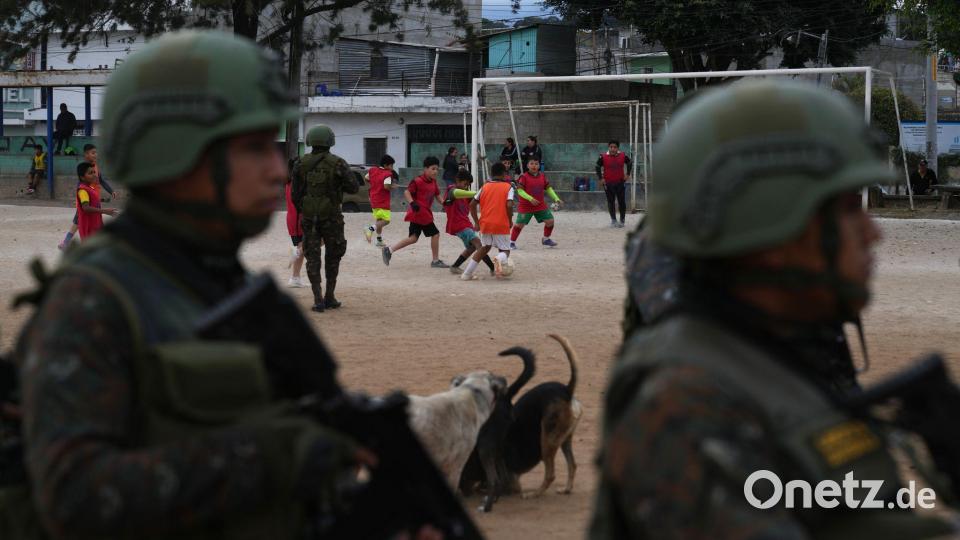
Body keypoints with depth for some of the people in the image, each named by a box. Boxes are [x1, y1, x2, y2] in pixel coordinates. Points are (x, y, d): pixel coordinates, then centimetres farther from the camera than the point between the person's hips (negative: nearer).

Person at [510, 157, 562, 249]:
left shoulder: (542, 176, 5)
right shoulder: (524, 177, -11)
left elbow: (548, 189, 12)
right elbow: (520, 190, -17)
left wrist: (556, 198, 1)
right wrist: (530, 199, -29)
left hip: (540, 205, 5)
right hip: (526, 206, -5)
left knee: (550, 221, 1)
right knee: (519, 224, -8)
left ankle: (546, 239, 22)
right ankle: (512, 242, 5)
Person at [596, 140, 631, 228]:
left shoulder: (623, 156, -5)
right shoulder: (603, 157, -9)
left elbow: (629, 163, 13)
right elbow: (598, 167, 2)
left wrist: (627, 174, 6)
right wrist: (601, 178, -5)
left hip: (620, 182, 1)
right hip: (608, 183, -1)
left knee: (622, 202, 1)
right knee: (610, 202, 4)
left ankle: (622, 220, 14)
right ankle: (613, 220, 16)